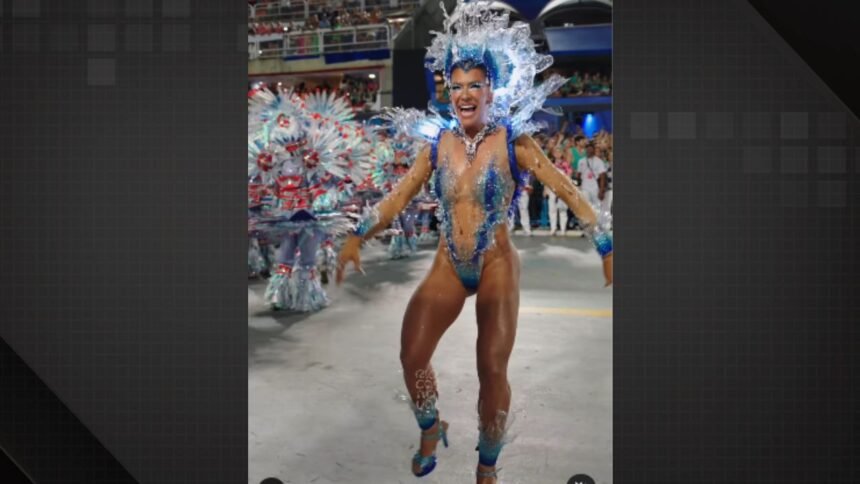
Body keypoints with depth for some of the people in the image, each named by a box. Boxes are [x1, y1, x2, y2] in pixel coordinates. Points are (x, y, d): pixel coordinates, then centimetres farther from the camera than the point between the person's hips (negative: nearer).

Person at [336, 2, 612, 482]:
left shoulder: (512, 141, -9)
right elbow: (398, 197, 6)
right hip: (448, 267, 3)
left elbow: (567, 190, -12)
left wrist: (606, 246, -17)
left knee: (493, 371, -1)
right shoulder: (438, 145, 1)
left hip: (497, 267, -3)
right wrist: (358, 238, -1)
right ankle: (431, 430, 30)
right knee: (412, 356, -2)